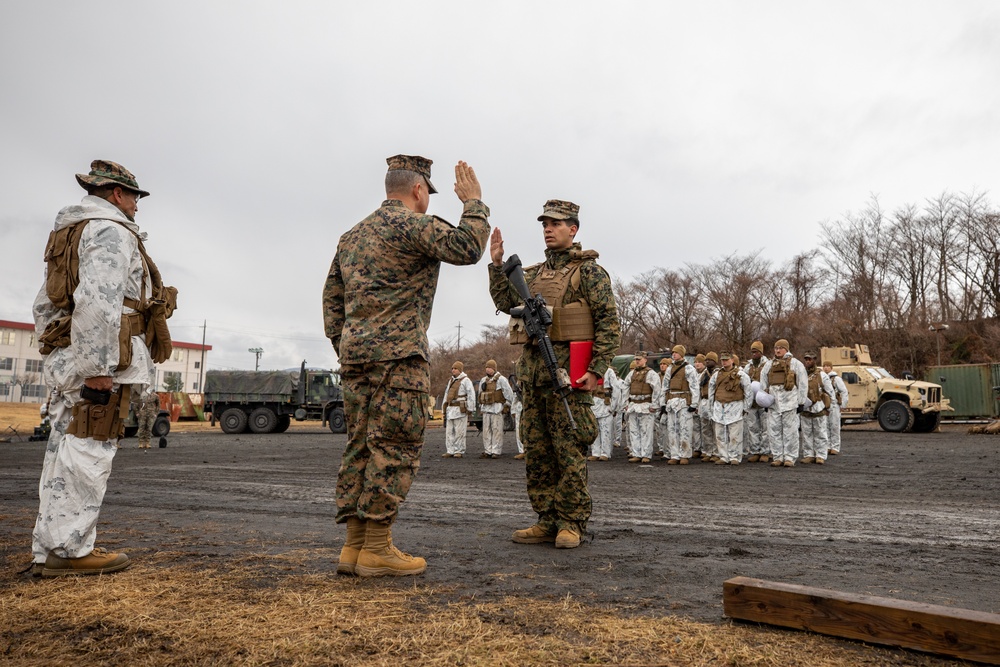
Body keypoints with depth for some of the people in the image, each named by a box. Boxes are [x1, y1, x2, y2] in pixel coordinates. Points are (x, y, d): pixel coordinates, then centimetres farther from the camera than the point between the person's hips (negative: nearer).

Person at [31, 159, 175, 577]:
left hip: (65, 359, 10)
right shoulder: (112, 232, -8)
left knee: (65, 455, 10)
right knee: (86, 456, -7)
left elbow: (46, 305, 24)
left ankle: (50, 551, 16)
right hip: (98, 363, -10)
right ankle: (69, 550, -3)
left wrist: (55, 356, 24)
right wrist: (98, 368, -23)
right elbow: (97, 303, -22)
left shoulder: (70, 232, 24)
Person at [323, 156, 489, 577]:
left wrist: (341, 346, 23)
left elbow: (332, 297, 21)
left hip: (354, 353, 9)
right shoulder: (412, 224, -4)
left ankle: (354, 546, 12)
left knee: (361, 446, 9)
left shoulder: (352, 235, 22)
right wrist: (473, 202, -1)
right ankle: (376, 550, -4)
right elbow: (467, 248, -15)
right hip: (396, 354, -8)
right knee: (394, 448, -6)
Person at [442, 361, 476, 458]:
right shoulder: (451, 380, 20)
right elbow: (447, 394, 24)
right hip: (450, 409, 7)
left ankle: (459, 451, 1)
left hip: (460, 409, -7)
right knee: (449, 431, 5)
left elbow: (471, 395, -9)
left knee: (459, 431, -4)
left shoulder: (465, 380, -4)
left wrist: (470, 409, -12)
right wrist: (445, 408, 18)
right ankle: (450, 451, 8)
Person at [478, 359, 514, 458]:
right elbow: (480, 394, 24)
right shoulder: (483, 381, 15)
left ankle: (496, 451, -5)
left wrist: (507, 405, -7)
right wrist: (480, 406, 17)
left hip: (497, 409, -6)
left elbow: (509, 392, -6)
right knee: (486, 430, 5)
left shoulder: (500, 379, -4)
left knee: (497, 430, -6)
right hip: (486, 409, 6)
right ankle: (487, 451, 9)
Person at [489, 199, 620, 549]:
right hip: (532, 368, 7)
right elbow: (506, 302, 14)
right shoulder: (535, 273, 21)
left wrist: (596, 369, -14)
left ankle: (572, 523, 5)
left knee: (569, 449, -4)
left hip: (568, 369, -7)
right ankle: (547, 520, 17)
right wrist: (497, 264, 5)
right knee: (536, 450, 9)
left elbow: (610, 322, -7)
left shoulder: (588, 270, 0)